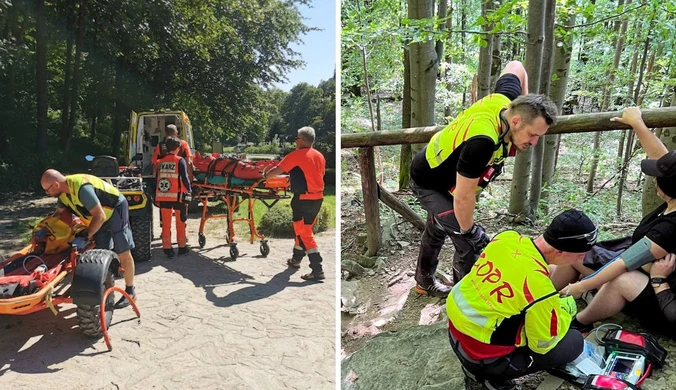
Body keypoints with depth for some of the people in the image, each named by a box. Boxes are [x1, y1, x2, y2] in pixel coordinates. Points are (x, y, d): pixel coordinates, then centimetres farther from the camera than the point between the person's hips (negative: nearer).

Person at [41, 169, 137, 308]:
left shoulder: (81, 188, -33)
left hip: (115, 209, -9)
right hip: (100, 216, 9)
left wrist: (87, 236, -21)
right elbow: (59, 214, 12)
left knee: (123, 254, -3)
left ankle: (130, 292, 6)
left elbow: (100, 217, -31)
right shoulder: (63, 192, -5)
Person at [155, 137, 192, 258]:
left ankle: (167, 249, 11)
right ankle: (182, 247, 16)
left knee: (166, 223, 8)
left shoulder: (161, 162, 9)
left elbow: (158, 179, 12)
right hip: (177, 196, -4)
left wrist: (157, 198, 16)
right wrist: (189, 190, 0)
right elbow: (184, 178, -12)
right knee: (180, 222, 8)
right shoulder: (180, 160, -6)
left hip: (163, 196, 4)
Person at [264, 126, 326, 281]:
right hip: (318, 197, 8)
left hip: (304, 198, -8)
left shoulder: (296, 155, -11)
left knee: (304, 233, -3)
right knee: (302, 229, 22)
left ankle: (317, 270, -7)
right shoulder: (319, 156, 9)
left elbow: (278, 170, -11)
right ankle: (296, 259, 37)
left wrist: (265, 175, 8)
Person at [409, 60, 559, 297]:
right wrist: (469, 232, -18)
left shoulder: (507, 100, -19)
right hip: (429, 184, -10)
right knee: (472, 244, -12)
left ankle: (424, 282, 49)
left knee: (438, 229, 26)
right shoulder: (482, 141, -42)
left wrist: (527, 104, 4)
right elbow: (464, 196, -34)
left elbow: (515, 67, 5)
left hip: (436, 170, 10)